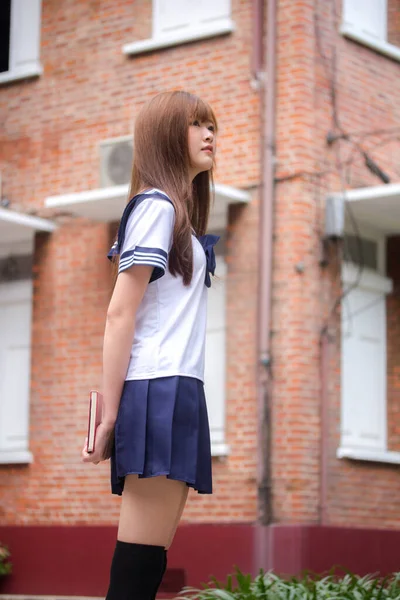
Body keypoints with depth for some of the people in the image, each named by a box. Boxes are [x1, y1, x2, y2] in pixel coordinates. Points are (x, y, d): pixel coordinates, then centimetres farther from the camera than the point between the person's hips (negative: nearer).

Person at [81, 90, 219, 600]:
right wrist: (109, 414, -14)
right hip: (158, 391, -9)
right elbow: (119, 314, -10)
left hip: (175, 394, 9)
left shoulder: (177, 213, 24)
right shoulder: (156, 207, -3)